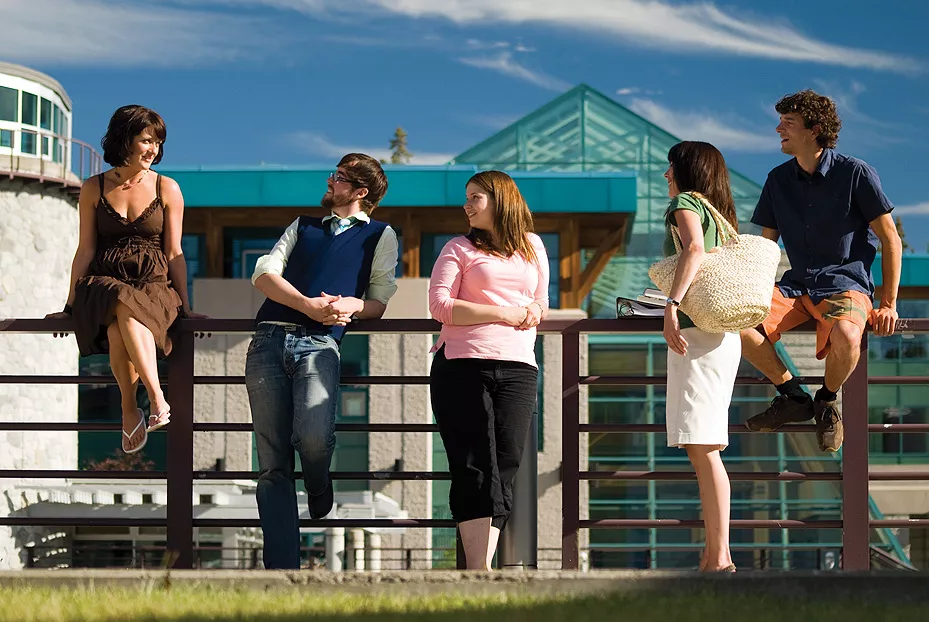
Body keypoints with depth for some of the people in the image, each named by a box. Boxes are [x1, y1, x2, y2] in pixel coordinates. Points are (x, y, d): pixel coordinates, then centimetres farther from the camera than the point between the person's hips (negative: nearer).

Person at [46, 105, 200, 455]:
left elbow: (173, 253, 9)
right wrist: (70, 305, 8)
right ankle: (157, 399, -35)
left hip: (154, 285, -1)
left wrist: (184, 307, 3)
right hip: (105, 284, 1)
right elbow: (85, 250, 12)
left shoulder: (167, 189, 10)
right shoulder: (94, 189, 10)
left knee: (127, 316, -39)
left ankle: (130, 413, -39)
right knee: (119, 317, -38)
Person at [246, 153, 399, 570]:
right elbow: (265, 274, 12)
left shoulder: (380, 236, 17)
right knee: (272, 467, -6)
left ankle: (319, 490, 7)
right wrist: (309, 305, -5)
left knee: (313, 434, -29)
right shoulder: (303, 227, 26)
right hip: (269, 342, 3)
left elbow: (381, 302, 12)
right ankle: (282, 571, -7)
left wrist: (351, 306, -10)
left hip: (319, 344, -3)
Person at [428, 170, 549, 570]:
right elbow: (440, 305, -3)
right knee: (475, 469, -10)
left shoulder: (533, 247, 20)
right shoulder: (460, 249, 9)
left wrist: (534, 311, 5)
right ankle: (478, 571, -14)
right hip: (462, 367, -3)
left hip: (517, 368, 3)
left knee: (505, 468, -4)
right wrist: (504, 315, -7)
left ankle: (481, 566, -3)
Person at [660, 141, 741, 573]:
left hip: (696, 328, -9)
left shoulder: (685, 202, -2)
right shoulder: (720, 214, 22)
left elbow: (695, 248, -21)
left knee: (702, 447, -12)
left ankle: (719, 558, -17)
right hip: (722, 334, 9)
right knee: (703, 448, 10)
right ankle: (714, 555, 10)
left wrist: (671, 305, -30)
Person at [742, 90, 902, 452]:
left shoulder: (856, 174, -6)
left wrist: (888, 304, -9)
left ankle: (827, 401, -5)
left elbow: (890, 239, -3)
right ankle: (792, 396, -3)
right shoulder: (779, 180, 9)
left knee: (845, 337, -39)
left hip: (846, 283, -5)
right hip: (796, 286, 5)